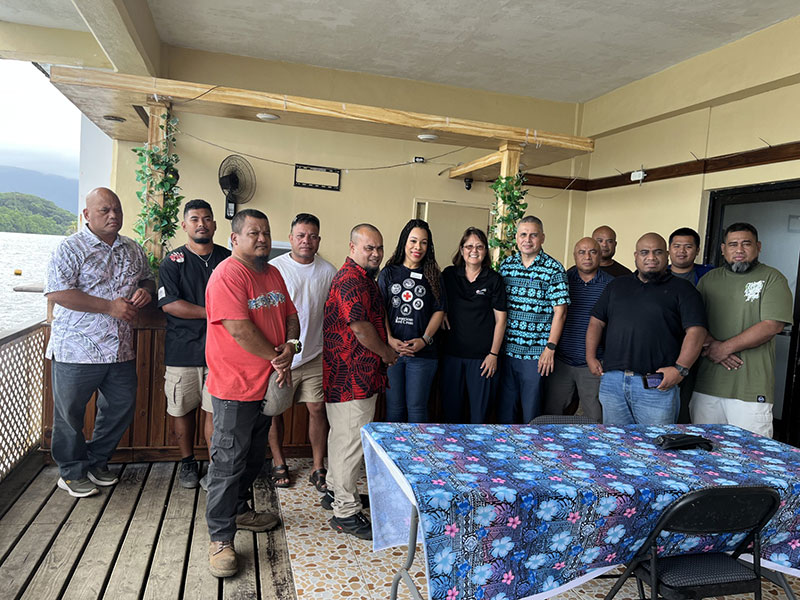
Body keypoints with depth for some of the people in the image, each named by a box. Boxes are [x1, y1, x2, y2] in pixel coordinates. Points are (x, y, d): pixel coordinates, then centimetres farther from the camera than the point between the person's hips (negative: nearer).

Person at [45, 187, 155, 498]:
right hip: (77, 349, -5)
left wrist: (145, 290, -2)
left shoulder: (133, 250, 10)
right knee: (70, 413, 8)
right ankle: (72, 472, 27)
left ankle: (96, 462, 34)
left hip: (120, 348, 6)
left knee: (121, 408, 13)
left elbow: (147, 279, 23)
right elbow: (57, 293, -17)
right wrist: (110, 306, -20)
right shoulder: (70, 249, -8)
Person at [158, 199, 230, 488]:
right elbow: (168, 304, -9)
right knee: (183, 409, 9)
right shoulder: (173, 261, 2)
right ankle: (188, 462, 27)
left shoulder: (228, 259, 9)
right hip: (182, 350, 0)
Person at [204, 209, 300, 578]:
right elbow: (240, 329, -23)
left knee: (253, 457, 21)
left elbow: (289, 315, 14)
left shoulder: (273, 274, 11)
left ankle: (238, 510, 41)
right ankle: (221, 538, 14)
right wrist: (278, 360, -14)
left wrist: (291, 345, -7)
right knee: (228, 464, 1)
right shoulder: (228, 274, -16)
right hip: (235, 387, -8)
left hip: (267, 384, 9)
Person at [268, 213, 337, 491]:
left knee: (318, 409, 4)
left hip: (316, 355, 2)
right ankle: (279, 463, 27)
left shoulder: (328, 271, 4)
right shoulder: (274, 267, -5)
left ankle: (318, 468, 18)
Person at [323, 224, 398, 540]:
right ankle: (346, 512, 6)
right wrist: (386, 353, -9)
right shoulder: (352, 280, -18)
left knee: (341, 434, 21)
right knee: (352, 439, -4)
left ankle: (336, 489, 37)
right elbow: (359, 326, -23)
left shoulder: (363, 278, 17)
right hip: (353, 375, -11)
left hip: (349, 374, 11)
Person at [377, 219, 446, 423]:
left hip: (423, 352, 0)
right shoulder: (389, 273, 8)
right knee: (394, 407, 6)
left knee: (417, 408, 2)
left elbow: (439, 310, 5)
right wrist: (389, 339, -11)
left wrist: (425, 339, -8)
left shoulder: (433, 276, 9)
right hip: (391, 350, 0)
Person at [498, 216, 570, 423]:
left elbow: (560, 311, -7)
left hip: (536, 353, -4)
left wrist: (550, 347, -12)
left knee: (531, 411, 6)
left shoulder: (554, 269, -5)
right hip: (506, 350, 4)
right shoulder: (506, 264, 7)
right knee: (505, 408, 13)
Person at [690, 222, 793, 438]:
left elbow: (772, 325, -10)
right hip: (706, 383, 4)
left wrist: (726, 347, -13)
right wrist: (711, 344, -11)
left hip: (751, 389, -4)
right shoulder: (709, 279, 14)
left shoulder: (772, 278, 2)